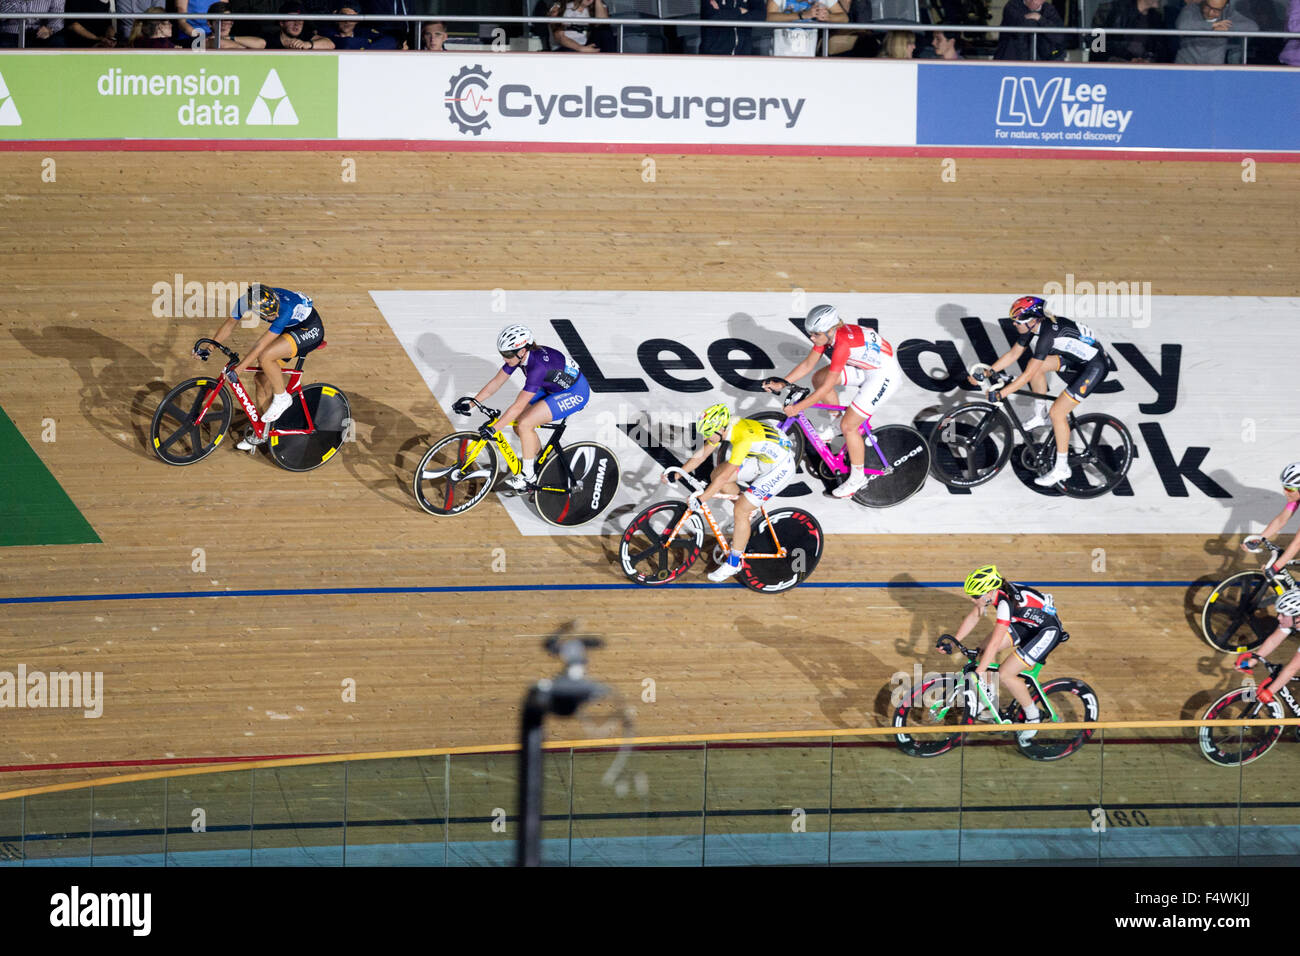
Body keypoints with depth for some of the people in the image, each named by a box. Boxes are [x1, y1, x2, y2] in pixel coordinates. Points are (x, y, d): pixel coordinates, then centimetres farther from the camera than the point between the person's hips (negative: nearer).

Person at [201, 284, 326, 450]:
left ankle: (282, 398, -7)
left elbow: (261, 346, -35)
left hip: (310, 330, -7)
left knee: (265, 356, -30)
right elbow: (229, 325, -2)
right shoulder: (246, 301, -21)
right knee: (261, 380, 2)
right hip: (290, 330, 7)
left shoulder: (285, 309, -38)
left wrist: (237, 368, -32)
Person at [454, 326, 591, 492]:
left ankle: (529, 476, -4)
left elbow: (518, 406, -33)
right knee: (517, 423, 1)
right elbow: (496, 382, -2)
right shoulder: (520, 355, -11)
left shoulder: (538, 366, -36)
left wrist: (493, 428, -30)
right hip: (553, 388, 9)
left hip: (575, 394, -9)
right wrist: (471, 403, -8)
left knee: (524, 424, -19)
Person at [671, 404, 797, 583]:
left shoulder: (743, 438, -35)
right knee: (715, 474, 5)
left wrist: (700, 499, -29)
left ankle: (735, 561, 2)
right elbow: (701, 455, 0)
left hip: (780, 467, -9)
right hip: (762, 459, 9)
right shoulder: (723, 427, -9)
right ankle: (750, 514, 23)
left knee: (740, 510, -13)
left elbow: (724, 477, -33)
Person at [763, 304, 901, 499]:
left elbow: (826, 388, -29)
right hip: (867, 366, 9)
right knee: (818, 378, 8)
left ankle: (858, 476, 9)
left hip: (885, 376, -9)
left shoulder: (843, 343, -33)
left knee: (848, 426, -9)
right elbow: (808, 364, 2)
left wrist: (797, 407, -24)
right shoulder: (828, 334, -8)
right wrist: (781, 384, -8)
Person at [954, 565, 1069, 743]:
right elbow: (974, 616, 4)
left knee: (1004, 675, -15)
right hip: (1026, 623, 9)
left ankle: (1033, 715, 4)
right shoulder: (992, 591, -11)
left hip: (1048, 630, -9)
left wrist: (978, 673, -35)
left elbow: (995, 643, -36)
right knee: (984, 652, 1)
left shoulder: (1006, 603, -35)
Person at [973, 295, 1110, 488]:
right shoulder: (1033, 325, -4)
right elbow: (1013, 354, 8)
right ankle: (1041, 417, 22)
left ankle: (1062, 468, 0)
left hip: (1095, 367, -9)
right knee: (1037, 364, 6)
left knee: (1058, 412, -11)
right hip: (1078, 358, 9)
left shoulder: (1048, 333, -30)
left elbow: (1028, 375, -29)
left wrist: (1000, 395, -25)